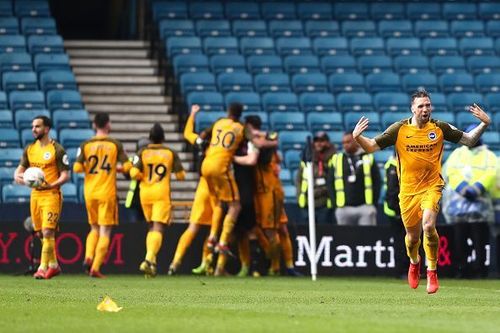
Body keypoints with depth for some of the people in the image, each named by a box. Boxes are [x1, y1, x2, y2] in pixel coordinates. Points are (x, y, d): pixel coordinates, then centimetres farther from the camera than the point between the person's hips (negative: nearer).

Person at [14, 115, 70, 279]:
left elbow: (65, 175, -9)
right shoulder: (30, 149, 11)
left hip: (51, 195, -7)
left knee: (47, 232, -13)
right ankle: (54, 265, 24)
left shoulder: (57, 149, -8)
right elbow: (20, 169, 16)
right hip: (35, 195, 7)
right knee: (40, 233, 11)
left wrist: (51, 185, -25)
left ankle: (43, 268, -10)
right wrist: (18, 176, -8)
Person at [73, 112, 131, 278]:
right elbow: (127, 166, -6)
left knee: (94, 229, 19)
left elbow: (77, 168, -7)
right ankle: (95, 268, -7)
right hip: (107, 193, -3)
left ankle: (88, 257, -2)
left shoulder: (86, 145, 0)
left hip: (90, 193, 3)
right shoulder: (115, 144, -3)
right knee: (105, 232, 1)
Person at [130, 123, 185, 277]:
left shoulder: (142, 153, 2)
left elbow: (134, 174, -9)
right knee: (158, 228, -11)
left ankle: (151, 260, 12)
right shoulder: (171, 153, 3)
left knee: (151, 227, 19)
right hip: (162, 194, -2)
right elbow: (181, 176, 5)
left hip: (145, 193, 2)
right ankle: (149, 259, -30)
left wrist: (143, 176, 12)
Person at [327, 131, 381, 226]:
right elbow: (331, 184, 11)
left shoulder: (368, 158, 5)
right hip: (344, 208, 2)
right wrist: (336, 204, 1)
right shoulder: (336, 159, 9)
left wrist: (372, 203, -2)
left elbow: (377, 182, 6)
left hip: (365, 207, -2)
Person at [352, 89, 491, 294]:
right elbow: (372, 147, -1)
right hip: (408, 191, 1)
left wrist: (484, 124, -9)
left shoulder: (439, 128, -3)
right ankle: (414, 263, 45)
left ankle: (432, 272, -8)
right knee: (412, 236, 10)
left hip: (432, 186, -1)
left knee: (428, 226, -25)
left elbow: (468, 141, 6)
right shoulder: (399, 129, -5)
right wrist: (358, 137, -21)